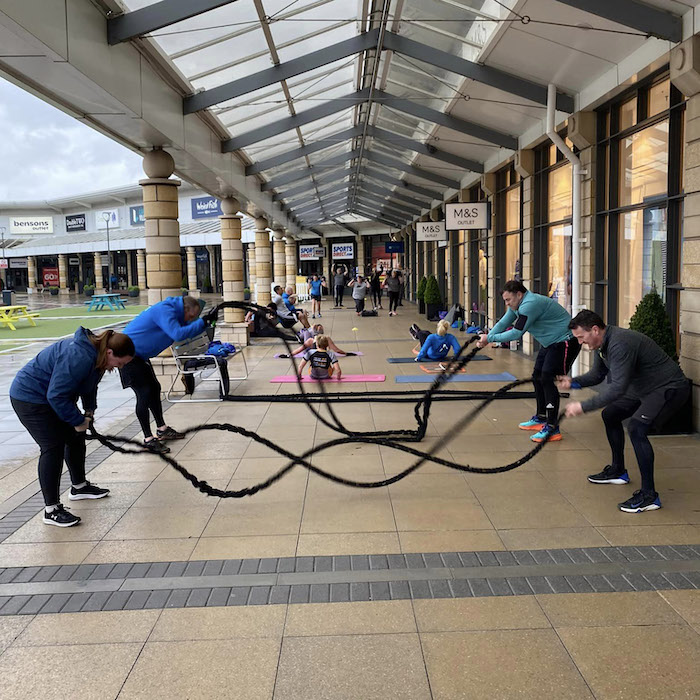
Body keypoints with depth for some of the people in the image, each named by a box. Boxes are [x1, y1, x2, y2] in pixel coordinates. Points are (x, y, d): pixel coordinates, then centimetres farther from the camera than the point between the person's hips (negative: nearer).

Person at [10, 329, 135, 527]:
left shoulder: (96, 354, -2)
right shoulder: (79, 357, -34)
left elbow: (89, 385, 14)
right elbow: (57, 395, -32)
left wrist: (89, 411, 3)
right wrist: (78, 421, -21)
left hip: (52, 397, 10)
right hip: (30, 398, -10)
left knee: (76, 438, 16)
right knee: (53, 447, -13)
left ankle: (79, 487, 35)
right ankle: (51, 510, -6)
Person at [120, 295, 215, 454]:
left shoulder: (173, 312, 7)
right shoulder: (164, 311, -24)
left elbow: (188, 330, 10)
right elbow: (178, 334, -36)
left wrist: (207, 320, -5)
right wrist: (204, 321, -31)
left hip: (139, 355, 11)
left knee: (154, 388, 14)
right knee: (144, 393, -12)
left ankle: (162, 429, 26)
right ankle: (148, 439, -6)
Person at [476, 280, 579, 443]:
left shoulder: (530, 304, -27)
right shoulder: (518, 305, 7)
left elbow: (516, 333, -25)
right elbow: (503, 323, 12)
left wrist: (490, 338, -16)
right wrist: (487, 337, -4)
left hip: (565, 342, -11)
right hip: (551, 343, 11)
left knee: (548, 380, -17)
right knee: (538, 377, 14)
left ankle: (552, 428, -14)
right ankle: (541, 418, 28)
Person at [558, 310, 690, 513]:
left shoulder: (619, 344, -31)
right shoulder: (602, 344, 1)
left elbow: (618, 387, -36)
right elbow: (597, 374, 14)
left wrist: (583, 406, -35)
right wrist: (573, 382, -5)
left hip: (669, 388, -11)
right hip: (643, 388, 11)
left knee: (636, 428, -27)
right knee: (610, 415, 17)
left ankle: (649, 496, -19)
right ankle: (618, 471, 33)